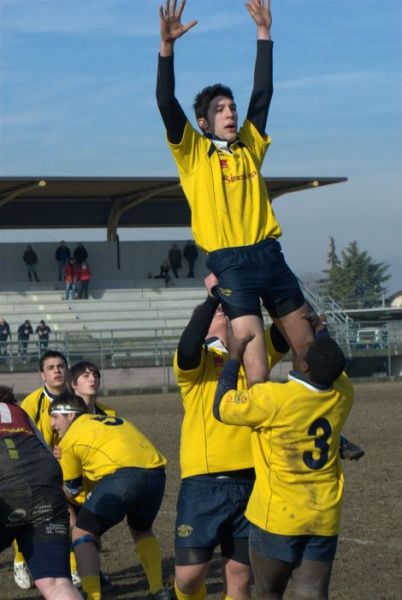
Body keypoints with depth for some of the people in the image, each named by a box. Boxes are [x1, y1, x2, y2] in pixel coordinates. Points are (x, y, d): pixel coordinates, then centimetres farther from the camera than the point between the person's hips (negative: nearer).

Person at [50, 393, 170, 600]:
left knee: (82, 534, 8)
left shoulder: (70, 438, 15)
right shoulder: (109, 418, 33)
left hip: (123, 475, -7)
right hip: (156, 472, 7)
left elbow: (72, 489, 24)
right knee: (141, 529, 34)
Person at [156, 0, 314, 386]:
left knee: (306, 345, 7)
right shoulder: (193, 153, 4)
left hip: (269, 254, 5)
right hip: (230, 263, -5)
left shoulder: (250, 147, 16)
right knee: (250, 339, -15)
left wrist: (263, 32, 14)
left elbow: (263, 91, 16)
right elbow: (166, 102, -7)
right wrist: (167, 45, -16)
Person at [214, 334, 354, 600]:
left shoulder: (273, 398, -22)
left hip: (278, 516, -4)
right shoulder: (342, 395, -6)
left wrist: (235, 357, 3)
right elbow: (333, 369, 19)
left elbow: (222, 407, -6)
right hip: (325, 518, 4)